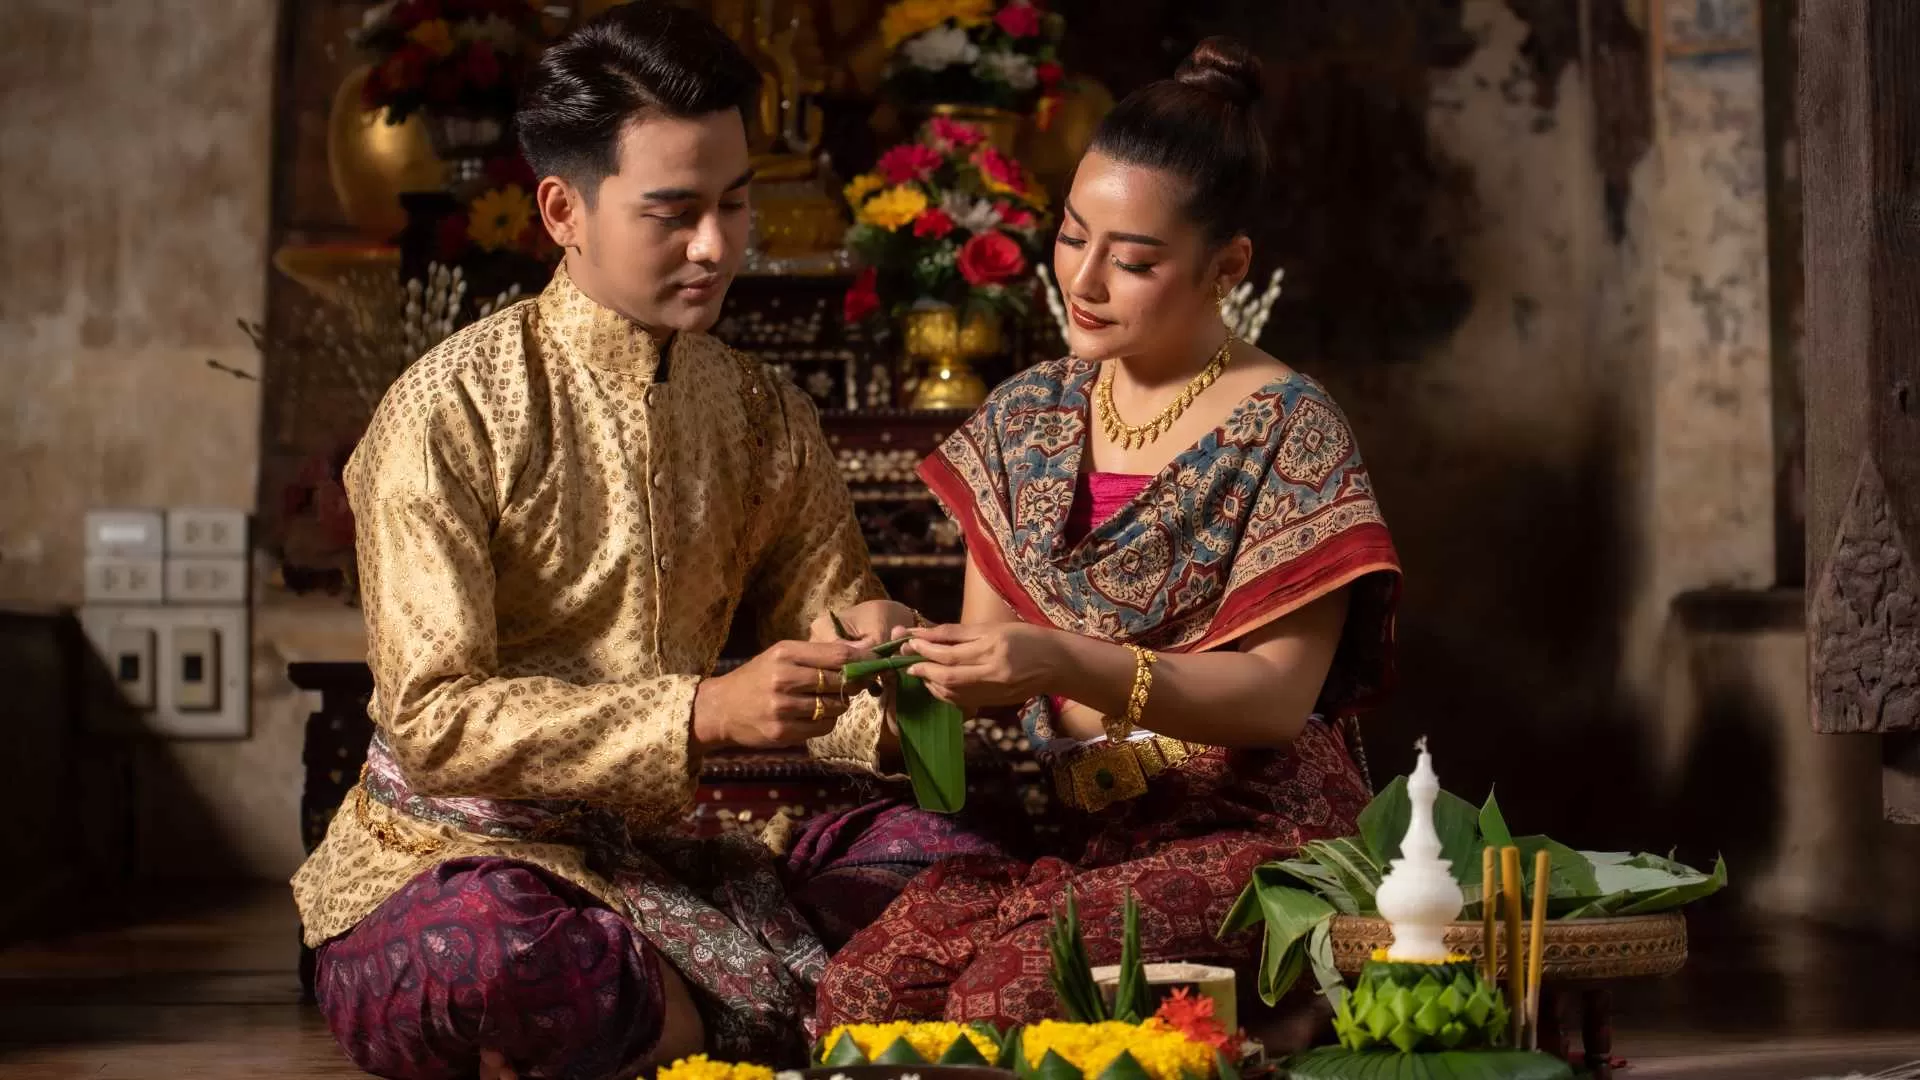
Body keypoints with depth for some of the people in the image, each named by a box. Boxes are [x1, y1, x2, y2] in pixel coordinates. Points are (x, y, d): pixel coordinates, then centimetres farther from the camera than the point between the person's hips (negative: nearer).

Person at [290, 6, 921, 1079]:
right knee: (481, 964, -41)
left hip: (661, 852, 5)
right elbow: (435, 717, -17)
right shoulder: (449, 413, -10)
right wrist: (706, 710, -27)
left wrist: (874, 652, -14)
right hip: (464, 857, -5)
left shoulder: (769, 417, 9)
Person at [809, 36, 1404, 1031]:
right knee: (858, 988, -24)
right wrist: (929, 659, -11)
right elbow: (993, 660, 13)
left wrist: (1068, 667, -26)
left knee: (1006, 996, -30)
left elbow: (1279, 696, -13)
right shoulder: (1026, 418, 10)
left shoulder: (1287, 431, -6)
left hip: (1243, 824, -4)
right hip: (1071, 825, 4)